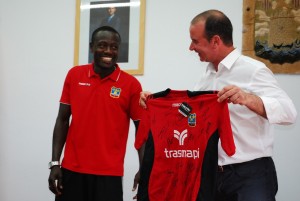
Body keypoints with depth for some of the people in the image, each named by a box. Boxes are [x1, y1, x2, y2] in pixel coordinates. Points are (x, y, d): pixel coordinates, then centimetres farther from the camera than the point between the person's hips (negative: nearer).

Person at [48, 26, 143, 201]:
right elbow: (63, 120, 7)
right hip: (71, 170, 2)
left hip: (109, 173, -2)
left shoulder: (131, 84, -4)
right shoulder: (74, 75, 3)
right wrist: (55, 163, 1)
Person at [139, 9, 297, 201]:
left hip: (251, 172, -7)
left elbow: (289, 112, -24)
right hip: (215, 173, 8)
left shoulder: (253, 70, -13)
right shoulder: (207, 76, 11)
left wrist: (248, 99, -39)